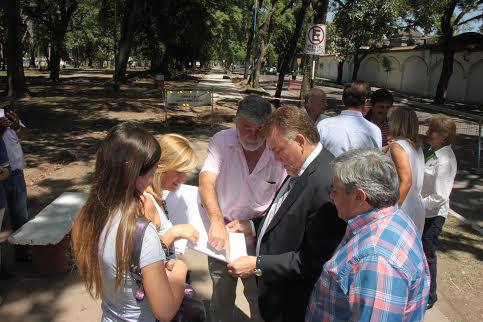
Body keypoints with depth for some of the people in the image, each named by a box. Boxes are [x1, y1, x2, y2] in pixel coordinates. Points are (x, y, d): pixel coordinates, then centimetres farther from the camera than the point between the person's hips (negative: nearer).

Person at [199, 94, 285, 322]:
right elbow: (206, 182, -25)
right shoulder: (222, 141, -14)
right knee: (221, 296, 19)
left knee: (258, 295, 14)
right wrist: (218, 223, -40)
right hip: (221, 229, 1)